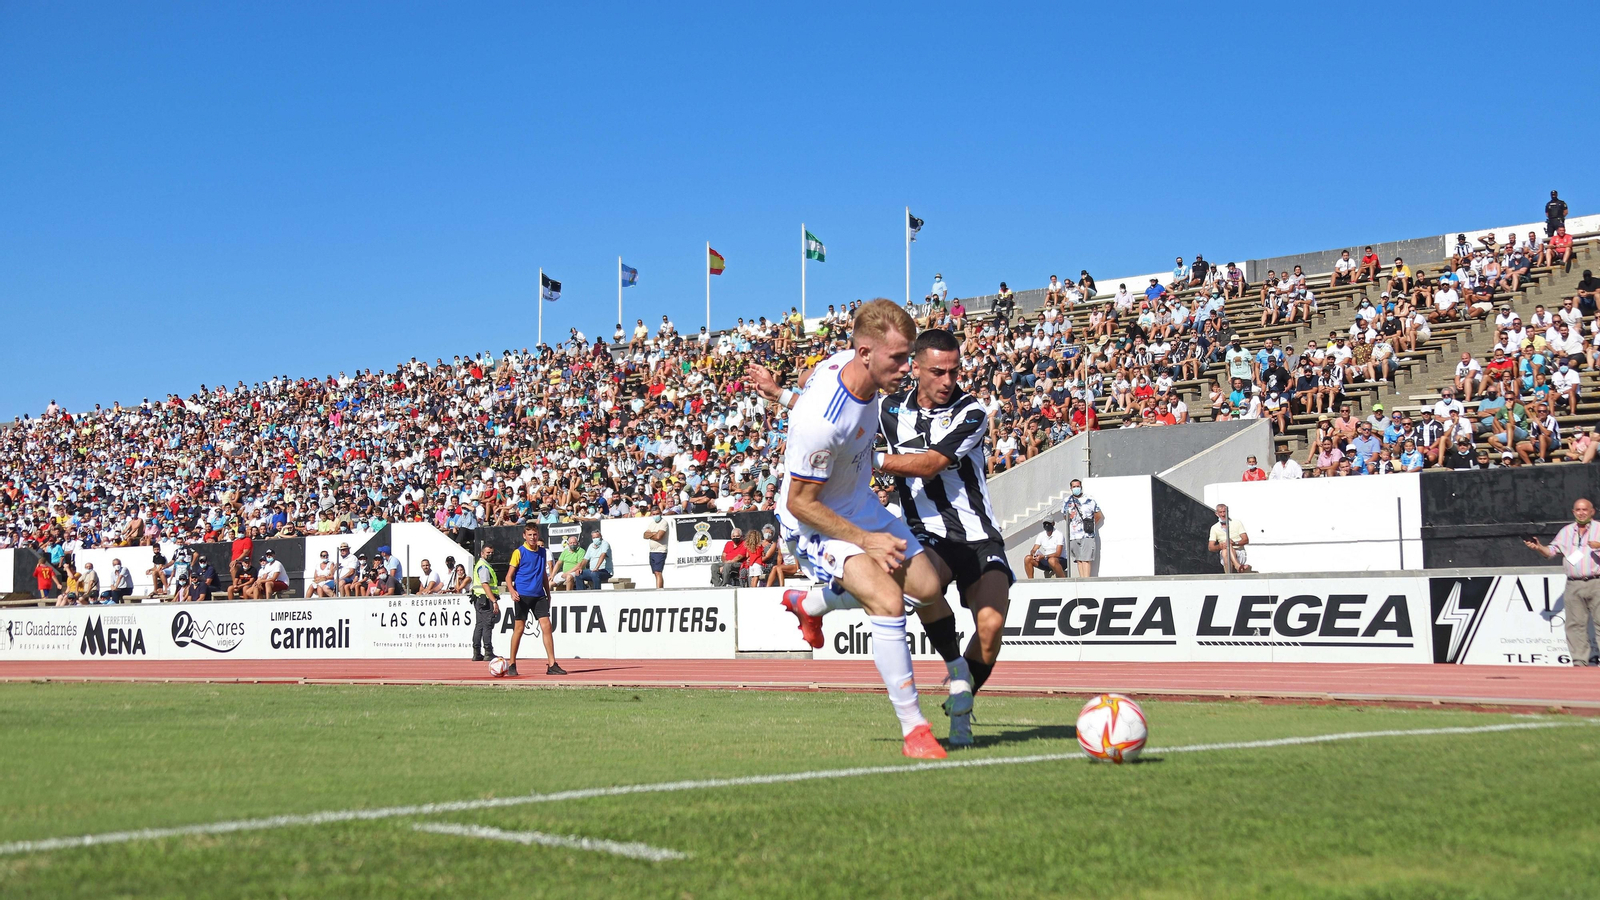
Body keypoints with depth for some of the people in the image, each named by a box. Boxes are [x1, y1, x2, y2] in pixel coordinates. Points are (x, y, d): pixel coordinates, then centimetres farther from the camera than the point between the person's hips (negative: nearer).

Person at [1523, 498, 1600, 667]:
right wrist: (1538, 547, 1)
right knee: (1575, 624, 2)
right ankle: (1580, 662, 5)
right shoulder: (1566, 531, 17)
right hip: (1574, 586, 4)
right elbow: (1551, 551, 20)